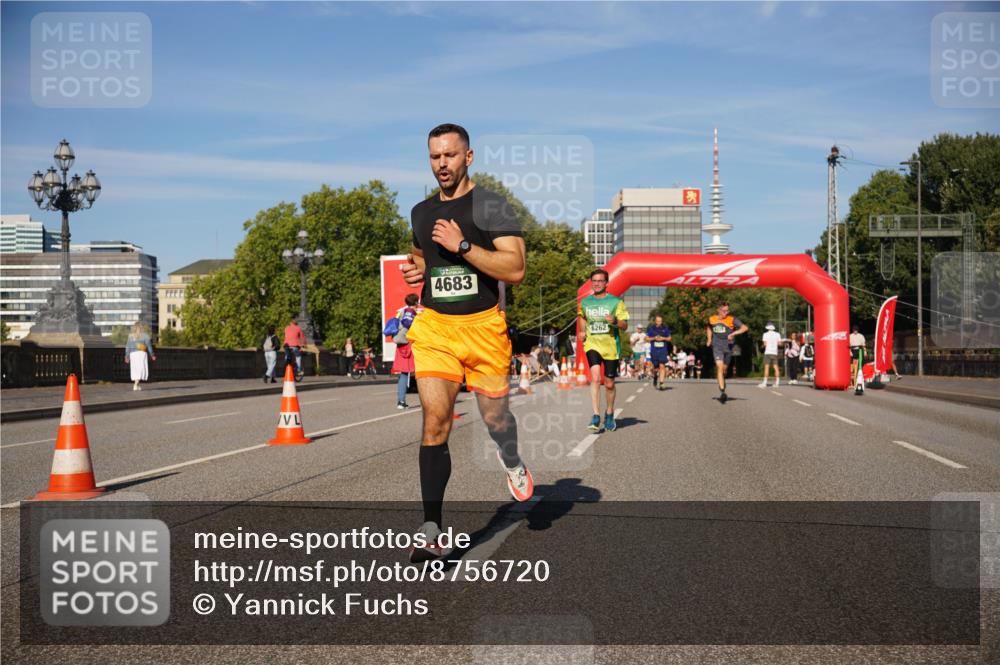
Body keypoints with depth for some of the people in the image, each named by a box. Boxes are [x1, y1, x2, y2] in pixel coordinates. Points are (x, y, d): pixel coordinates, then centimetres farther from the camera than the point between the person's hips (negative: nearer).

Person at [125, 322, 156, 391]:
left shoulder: (131, 335, 7)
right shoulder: (145, 335, -3)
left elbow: (128, 346, 6)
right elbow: (149, 345, -3)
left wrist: (127, 356, 11)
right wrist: (152, 355, 5)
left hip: (132, 354, 4)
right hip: (141, 353, -4)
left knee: (135, 370, 13)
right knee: (141, 369, -4)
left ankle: (136, 385, 12)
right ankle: (135, 385, -17)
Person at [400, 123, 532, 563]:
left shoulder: (492, 206, -5)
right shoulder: (421, 212, 12)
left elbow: (515, 270, -14)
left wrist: (462, 245, -20)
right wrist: (416, 268, 9)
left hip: (483, 326, -3)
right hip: (434, 328, 3)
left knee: (495, 416, 10)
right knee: (435, 421, -11)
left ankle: (512, 464, 49)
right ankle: (432, 532, -10)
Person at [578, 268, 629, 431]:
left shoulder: (616, 302, -2)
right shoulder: (585, 302, 7)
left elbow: (625, 326, -3)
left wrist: (615, 322, -23)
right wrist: (582, 331, 15)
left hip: (611, 346, 0)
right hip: (592, 344, 1)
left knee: (609, 384, 9)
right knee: (595, 378, -21)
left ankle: (609, 415, 31)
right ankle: (596, 416, -23)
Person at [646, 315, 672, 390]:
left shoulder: (665, 328, 4)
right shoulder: (651, 328, 3)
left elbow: (669, 338, 12)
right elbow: (647, 338, 6)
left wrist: (663, 338, -7)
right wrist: (654, 338, -11)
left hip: (663, 350, 0)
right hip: (654, 350, 1)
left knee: (662, 366, -11)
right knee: (655, 367, 6)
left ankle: (662, 383, -12)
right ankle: (655, 377, 39)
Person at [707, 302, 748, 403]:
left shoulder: (732, 319, -8)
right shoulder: (712, 319, 1)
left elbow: (745, 328, -16)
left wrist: (733, 333, -25)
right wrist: (709, 339, 14)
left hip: (728, 347, 0)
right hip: (717, 347, 0)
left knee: (723, 370, 13)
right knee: (719, 367, -17)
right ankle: (722, 392, -22)